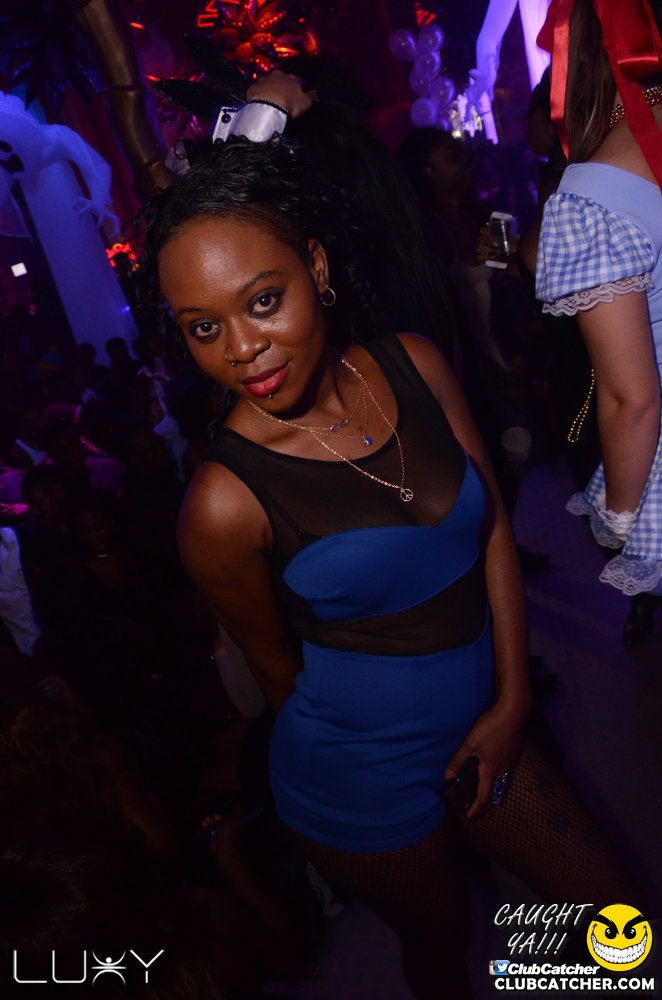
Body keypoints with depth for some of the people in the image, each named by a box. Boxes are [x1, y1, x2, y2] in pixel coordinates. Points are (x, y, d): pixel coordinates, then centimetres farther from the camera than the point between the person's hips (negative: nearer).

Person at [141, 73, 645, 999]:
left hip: (484, 724, 5)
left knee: (613, 904, 20)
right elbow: (276, 664, -10)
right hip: (363, 782, -4)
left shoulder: (415, 365, -13)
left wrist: (510, 701, -5)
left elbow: (494, 527, -3)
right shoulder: (226, 502, -27)